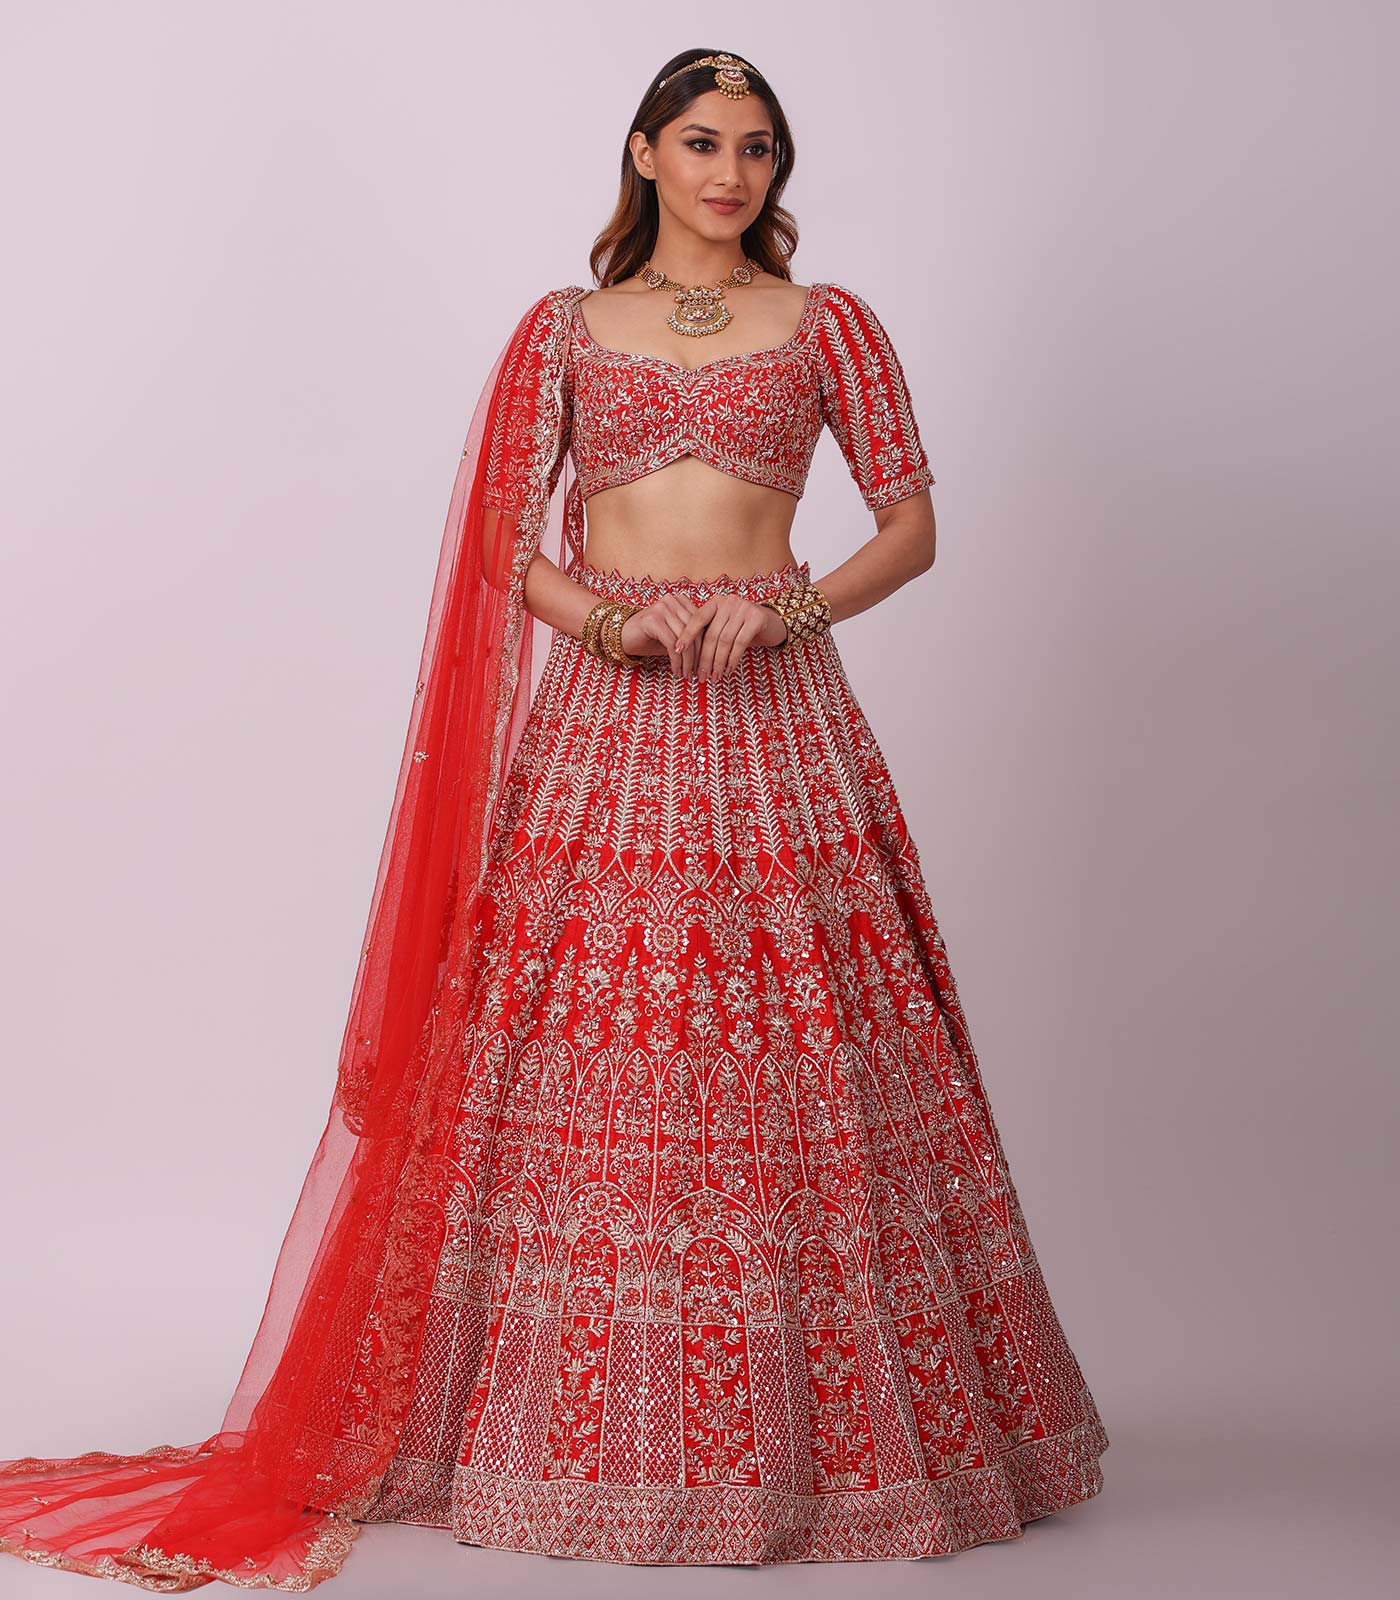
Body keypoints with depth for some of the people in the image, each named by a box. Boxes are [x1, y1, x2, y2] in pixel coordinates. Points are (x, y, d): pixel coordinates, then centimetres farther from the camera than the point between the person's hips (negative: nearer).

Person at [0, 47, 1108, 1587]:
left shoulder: (827, 322, 11)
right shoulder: (564, 326, 12)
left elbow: (912, 523, 6)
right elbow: (503, 538, 7)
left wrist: (790, 610, -10)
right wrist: (602, 620, -11)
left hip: (773, 712, 0)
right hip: (603, 713, 1)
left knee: (794, 1068, -2)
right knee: (583, 1063, -1)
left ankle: (809, 1424, 12)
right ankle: (598, 1432, 12)